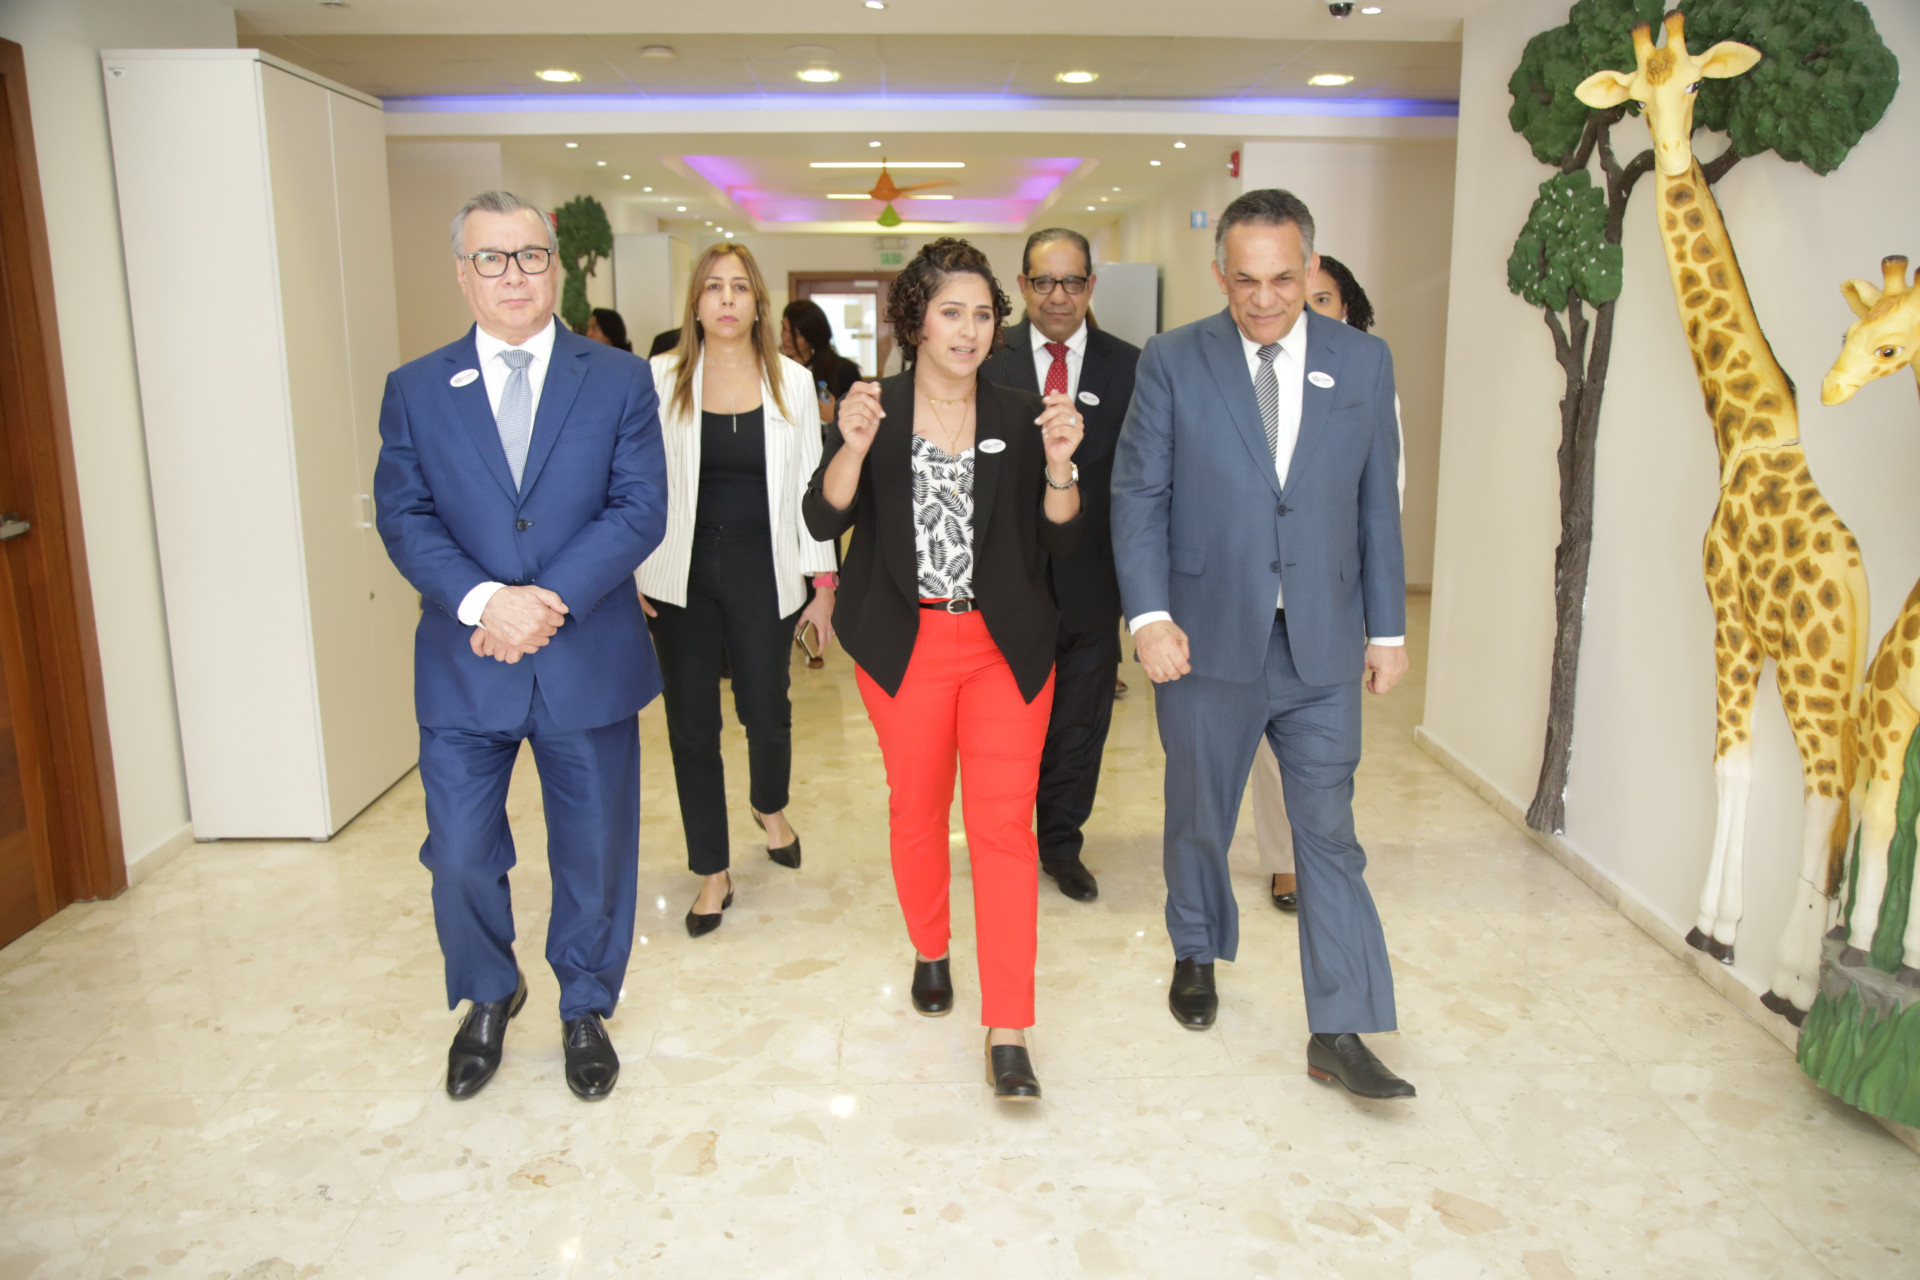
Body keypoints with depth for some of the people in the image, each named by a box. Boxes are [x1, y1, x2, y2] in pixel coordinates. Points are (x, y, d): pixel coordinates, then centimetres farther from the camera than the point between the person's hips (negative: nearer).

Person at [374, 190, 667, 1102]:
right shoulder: (414, 391, 6)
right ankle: (488, 998, 36)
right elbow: (404, 518, -2)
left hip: (588, 664, 0)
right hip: (463, 670, 1)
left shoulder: (619, 380, 2)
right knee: (459, 858, 6)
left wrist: (551, 599, -19)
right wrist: (483, 601, -19)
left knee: (595, 854, 11)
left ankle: (586, 1009, 35)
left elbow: (640, 510, -7)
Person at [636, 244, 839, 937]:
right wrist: (630, 575, -3)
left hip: (762, 572, 0)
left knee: (767, 713, 7)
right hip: (682, 575, 0)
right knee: (691, 724, 5)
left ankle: (770, 805, 43)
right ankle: (713, 871, 21)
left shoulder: (792, 381, 2)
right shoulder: (659, 379, 0)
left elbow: (809, 484, 4)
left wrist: (825, 580, 2)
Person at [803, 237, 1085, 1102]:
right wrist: (853, 448, -24)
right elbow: (825, 520, -7)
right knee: (916, 810, 14)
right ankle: (930, 953, 41)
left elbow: (1059, 543, 1)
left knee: (1004, 823, -6)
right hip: (905, 646, 0)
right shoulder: (873, 412, 1)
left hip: (1006, 648, 0)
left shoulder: (1023, 417, 3)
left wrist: (1059, 467, -16)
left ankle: (1008, 1033, 0)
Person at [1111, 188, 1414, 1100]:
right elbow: (1138, 495, -4)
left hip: (1323, 646, 1)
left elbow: (1377, 503, 7)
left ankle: (1339, 1034, 11)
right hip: (1207, 639, -1)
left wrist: (1388, 627, 6)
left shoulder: (1363, 361, 4)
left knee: (1329, 832, 2)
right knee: (1199, 817, 15)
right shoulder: (1172, 361, -3)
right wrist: (1149, 615, -15)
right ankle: (1196, 955, 41)